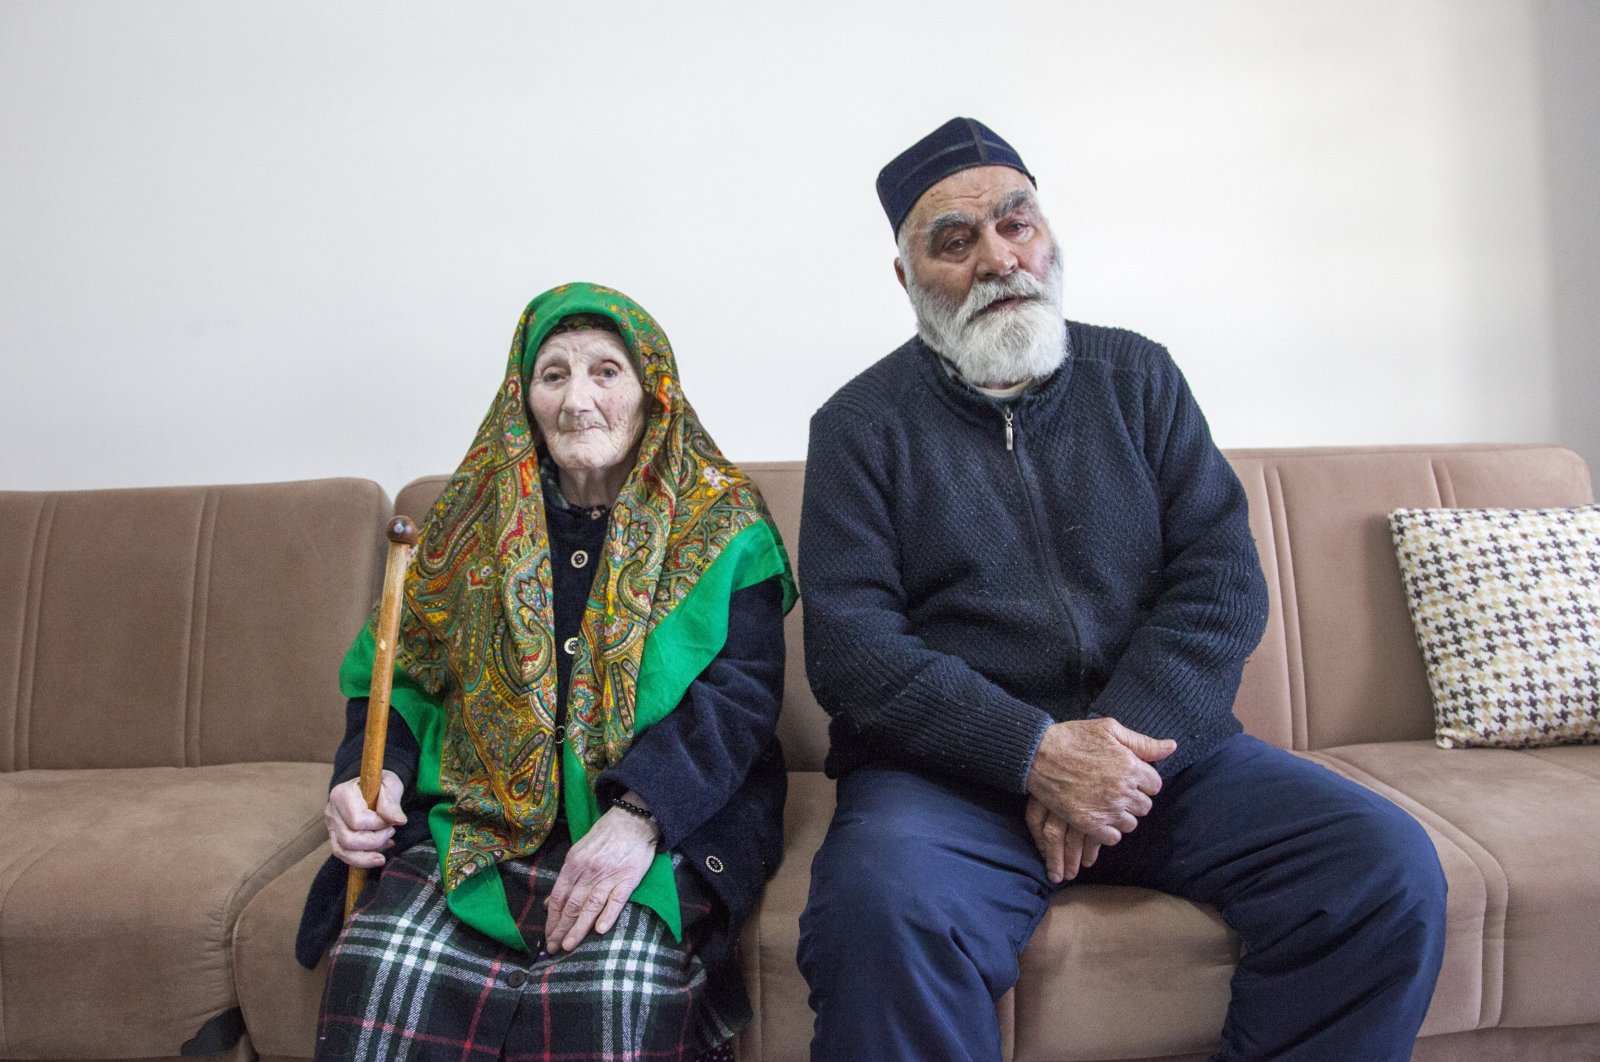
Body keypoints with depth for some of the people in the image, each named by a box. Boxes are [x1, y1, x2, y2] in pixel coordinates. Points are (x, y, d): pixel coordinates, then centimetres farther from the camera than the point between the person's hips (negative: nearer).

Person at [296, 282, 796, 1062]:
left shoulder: (723, 524, 3)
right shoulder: (477, 515, 13)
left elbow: (741, 691, -7)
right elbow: (400, 669, 16)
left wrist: (640, 813, -22)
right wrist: (371, 769, -5)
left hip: (666, 822, -2)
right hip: (478, 819, 3)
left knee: (619, 987, -32)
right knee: (386, 970, -26)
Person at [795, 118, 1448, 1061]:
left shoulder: (1137, 376, 11)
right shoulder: (863, 424, 3)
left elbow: (1224, 579, 1)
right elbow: (849, 644, -7)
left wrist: (1122, 744, -14)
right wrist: (1035, 752, -18)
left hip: (1156, 743, 4)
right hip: (952, 767, -3)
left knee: (1390, 868, -16)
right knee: (881, 909, -33)